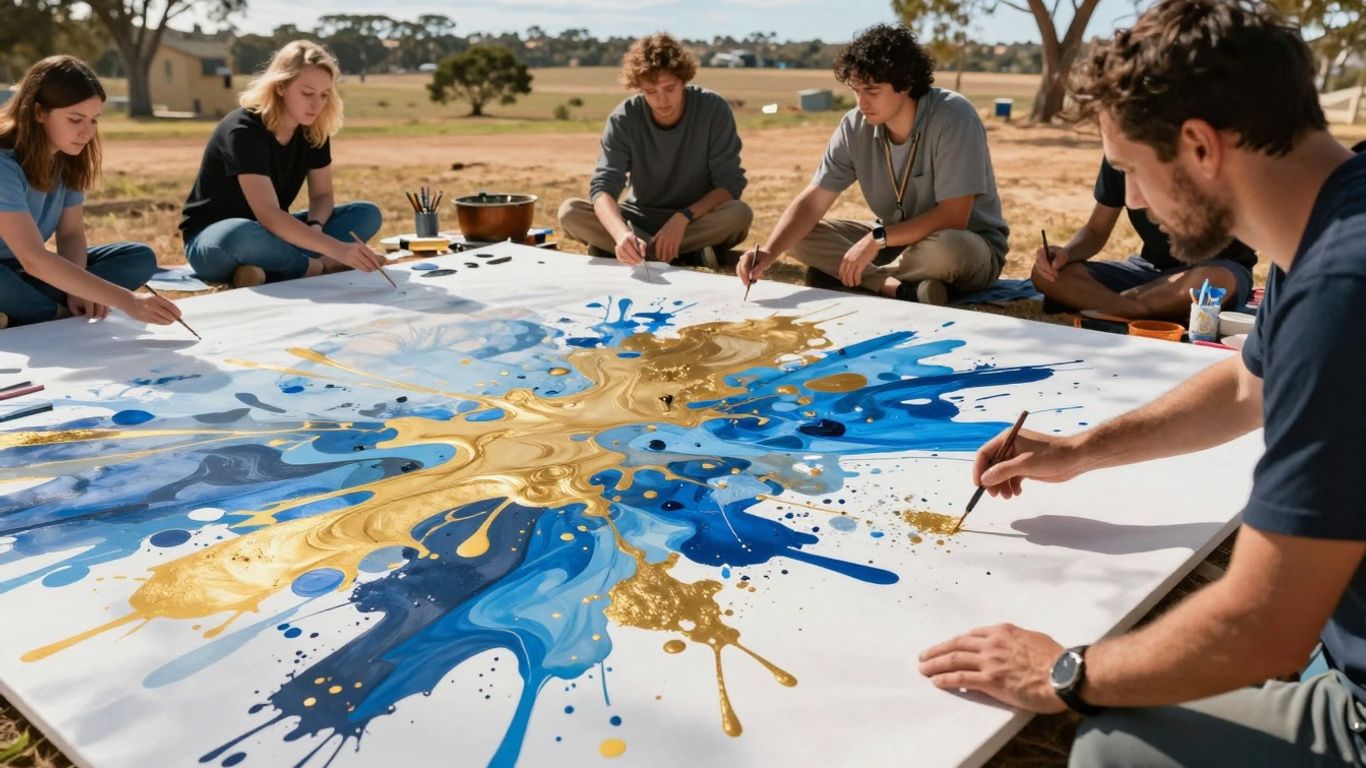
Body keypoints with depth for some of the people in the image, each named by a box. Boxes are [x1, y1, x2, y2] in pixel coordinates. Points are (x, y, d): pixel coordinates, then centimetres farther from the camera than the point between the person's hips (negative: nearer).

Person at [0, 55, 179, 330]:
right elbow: (33, 258, -36)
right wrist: (125, 300, -44)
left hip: (27, 272, 7)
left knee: (140, 258, -9)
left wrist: (76, 291, -22)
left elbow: (71, 234, -2)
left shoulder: (68, 158, -5)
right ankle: (62, 317, -13)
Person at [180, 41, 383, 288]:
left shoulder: (313, 129, -6)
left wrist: (314, 227, -24)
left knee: (367, 214, -10)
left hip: (267, 233, 7)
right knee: (242, 236, -44)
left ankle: (265, 268, -22)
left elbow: (322, 195, 0)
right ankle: (320, 267, -18)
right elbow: (268, 214, -37)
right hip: (213, 240, -7)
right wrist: (336, 249, -48)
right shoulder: (244, 130, -26)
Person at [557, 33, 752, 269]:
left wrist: (683, 218, -31)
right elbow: (603, 187, -24)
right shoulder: (623, 119, -14)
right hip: (641, 219, 1)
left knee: (740, 214, -34)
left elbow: (730, 183, -15)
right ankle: (688, 255, -25)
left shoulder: (713, 110, -16)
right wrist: (622, 234, -45)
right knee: (570, 212, -24)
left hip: (699, 219, -1)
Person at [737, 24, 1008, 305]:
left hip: (968, 246, -5)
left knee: (946, 247, -41)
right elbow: (811, 201, -11)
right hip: (897, 239, 5)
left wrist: (878, 238, -27)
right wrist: (768, 252, -27)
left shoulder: (953, 119, -24)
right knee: (801, 236, -10)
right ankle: (900, 289, -25)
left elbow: (953, 217, -26)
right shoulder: (855, 126, -10)